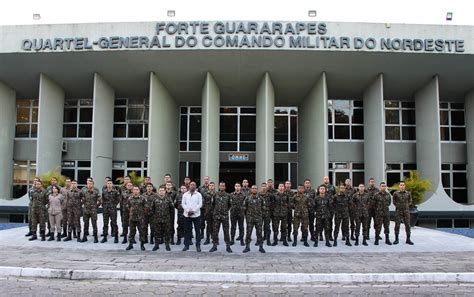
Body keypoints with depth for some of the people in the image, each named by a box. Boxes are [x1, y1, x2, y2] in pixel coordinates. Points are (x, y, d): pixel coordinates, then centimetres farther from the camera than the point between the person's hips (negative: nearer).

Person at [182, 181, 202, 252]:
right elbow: (183, 204, 2)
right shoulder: (185, 194, 7)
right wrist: (188, 210, -11)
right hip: (187, 215, 2)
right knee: (187, 230, 6)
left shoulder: (198, 194, 2)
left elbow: (200, 204, -4)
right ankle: (186, 245, 14)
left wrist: (193, 211, -14)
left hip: (196, 215, -1)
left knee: (197, 231, 1)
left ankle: (198, 246, 8)